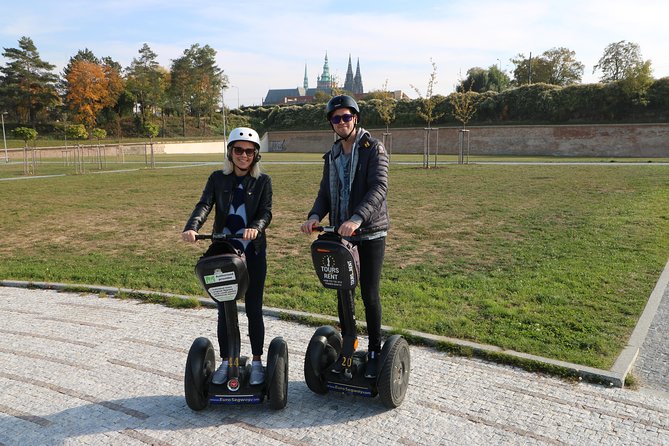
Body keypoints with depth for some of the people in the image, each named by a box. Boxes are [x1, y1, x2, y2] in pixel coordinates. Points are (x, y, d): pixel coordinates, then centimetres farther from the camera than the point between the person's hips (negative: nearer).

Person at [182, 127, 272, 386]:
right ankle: (225, 361, 22)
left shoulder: (263, 181, 3)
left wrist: (256, 228, -31)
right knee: (224, 310, 8)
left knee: (253, 309, 5)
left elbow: (266, 212, -9)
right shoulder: (217, 179, 6)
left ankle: (257, 361, 19)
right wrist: (192, 228, -28)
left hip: (253, 252, -1)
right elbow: (204, 205, -8)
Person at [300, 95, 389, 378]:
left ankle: (375, 351, 17)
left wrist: (357, 218, -36)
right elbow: (325, 193, 10)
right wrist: (315, 216, -13)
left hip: (370, 232, -5)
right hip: (341, 233, 5)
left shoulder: (373, 149, -7)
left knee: (369, 294, 0)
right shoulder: (332, 156, 13)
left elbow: (379, 187, -21)